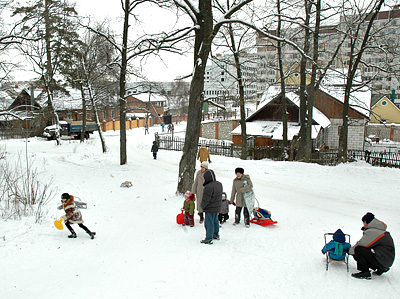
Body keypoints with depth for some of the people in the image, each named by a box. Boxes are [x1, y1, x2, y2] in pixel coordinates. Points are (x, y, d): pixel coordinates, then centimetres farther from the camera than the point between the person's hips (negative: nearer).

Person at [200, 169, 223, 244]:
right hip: (217, 208, 9)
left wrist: (202, 206, -6)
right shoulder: (219, 184, 0)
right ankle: (216, 235, 39)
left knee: (209, 223, 2)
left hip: (210, 209, -9)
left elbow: (205, 200, -22)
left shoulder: (208, 187, -28)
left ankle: (209, 239, 9)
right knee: (215, 221, 24)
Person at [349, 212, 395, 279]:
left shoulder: (371, 232, -16)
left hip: (382, 260, -10)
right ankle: (381, 268, 18)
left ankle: (365, 272, -12)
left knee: (358, 250, -17)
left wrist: (350, 250, 1)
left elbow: (361, 244, -13)